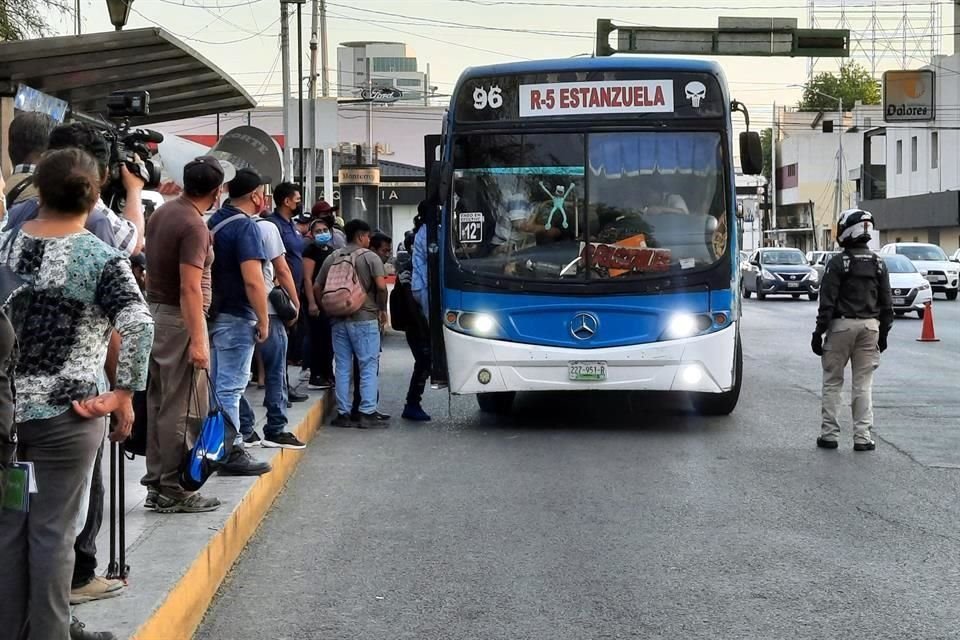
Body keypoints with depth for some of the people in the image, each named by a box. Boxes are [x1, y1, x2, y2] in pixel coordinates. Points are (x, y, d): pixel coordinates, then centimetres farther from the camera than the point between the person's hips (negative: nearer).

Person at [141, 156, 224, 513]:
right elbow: (190, 288, -23)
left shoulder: (161, 213, 9)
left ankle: (155, 484, 19)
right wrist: (198, 340, -23)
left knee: (158, 403, 13)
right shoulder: (194, 226, -18)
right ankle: (173, 491, 1)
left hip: (155, 312, 9)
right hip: (179, 320, -9)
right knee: (182, 410, -3)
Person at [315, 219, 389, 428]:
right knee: (368, 366, 0)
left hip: (338, 320, 5)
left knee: (342, 367, 9)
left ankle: (343, 413, 10)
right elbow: (381, 285, -15)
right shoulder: (370, 257, -4)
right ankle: (367, 413, -3)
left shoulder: (332, 258, 10)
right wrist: (382, 309, -2)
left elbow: (317, 288, 8)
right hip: (364, 318, -5)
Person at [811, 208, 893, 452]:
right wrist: (883, 333, 17)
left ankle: (829, 434, 7)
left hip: (842, 325, -4)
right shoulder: (878, 264, 6)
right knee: (864, 384, 7)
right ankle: (862, 437, 5)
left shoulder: (838, 263, -9)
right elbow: (886, 304, 9)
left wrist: (819, 332, -6)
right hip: (870, 326, 4)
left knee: (832, 382, 6)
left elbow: (827, 302, -11)